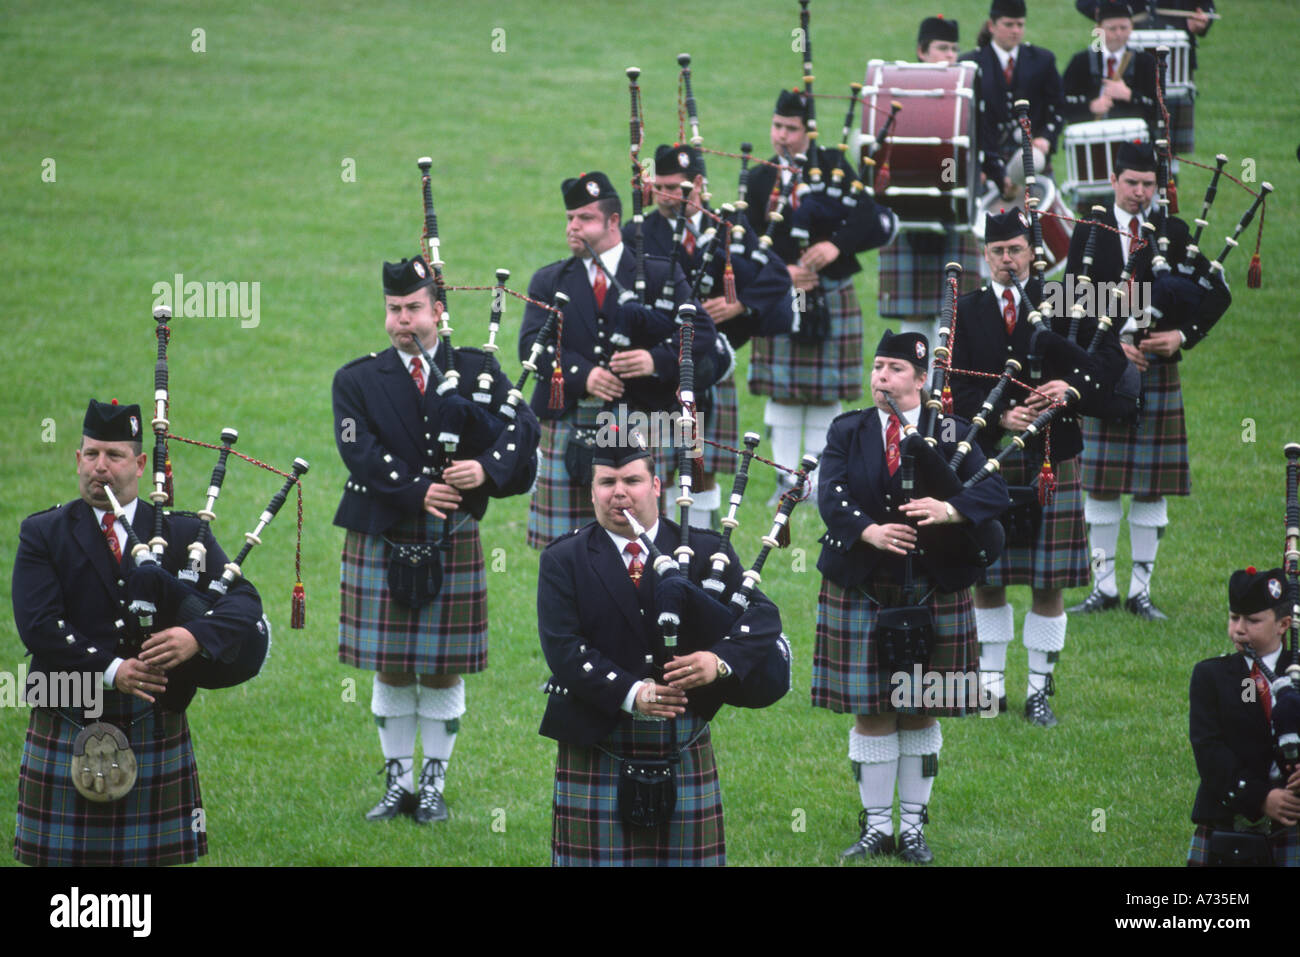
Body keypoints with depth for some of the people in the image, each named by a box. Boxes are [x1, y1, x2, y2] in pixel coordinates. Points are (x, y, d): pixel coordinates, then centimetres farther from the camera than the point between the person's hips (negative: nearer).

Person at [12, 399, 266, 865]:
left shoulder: (181, 534, 7)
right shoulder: (43, 534, 4)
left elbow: (243, 600, -3)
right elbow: (37, 624, -9)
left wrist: (197, 637, -24)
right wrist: (111, 670, -20)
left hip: (156, 735, 1)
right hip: (67, 734, -1)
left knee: (157, 854, 2)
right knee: (65, 857, 1)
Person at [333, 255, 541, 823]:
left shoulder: (476, 371, 5)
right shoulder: (357, 381, 3)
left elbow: (524, 426, -6)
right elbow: (361, 451, -11)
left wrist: (488, 469, -25)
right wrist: (418, 492, -22)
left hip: (452, 544, 0)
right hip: (380, 543, 0)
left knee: (442, 671, 4)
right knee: (392, 670, 5)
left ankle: (434, 785, 14)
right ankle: (398, 784, 15)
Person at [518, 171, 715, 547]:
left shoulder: (661, 276, 8)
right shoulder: (548, 282, 13)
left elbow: (700, 334, -2)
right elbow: (532, 343, -1)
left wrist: (657, 360, -21)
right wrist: (584, 375, -18)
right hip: (567, 427, 2)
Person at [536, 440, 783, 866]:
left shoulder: (703, 552, 5)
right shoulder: (563, 560, 2)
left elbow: (762, 616, -4)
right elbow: (563, 649, -10)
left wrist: (720, 662, -26)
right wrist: (630, 692, -24)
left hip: (684, 750, 1)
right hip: (596, 749, -1)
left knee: (687, 856, 4)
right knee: (596, 857, 0)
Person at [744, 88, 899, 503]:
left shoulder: (834, 167, 0)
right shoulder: (760, 179, 5)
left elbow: (871, 220, -9)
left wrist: (837, 244, -26)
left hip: (831, 298, -1)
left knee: (824, 396, 3)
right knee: (782, 392, 3)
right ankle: (787, 481, 11)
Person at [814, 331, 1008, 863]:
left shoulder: (951, 434, 1)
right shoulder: (847, 433, 4)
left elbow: (994, 491, -11)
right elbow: (832, 498, -10)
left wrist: (949, 509, -31)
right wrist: (869, 531, -29)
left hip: (932, 594, 0)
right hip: (860, 594, 0)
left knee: (921, 715, 7)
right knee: (871, 714, 4)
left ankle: (913, 828, 18)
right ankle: (877, 826, 14)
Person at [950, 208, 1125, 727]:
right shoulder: (967, 312, 5)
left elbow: (1109, 351, -1)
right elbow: (960, 387, -2)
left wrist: (1074, 385, -19)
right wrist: (999, 417, -19)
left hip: (1051, 462, -1)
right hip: (987, 459, 1)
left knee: (1048, 585, 2)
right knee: (987, 581, 6)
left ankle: (1039, 691, 10)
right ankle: (992, 685, 17)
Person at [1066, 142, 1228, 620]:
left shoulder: (1174, 232, 6)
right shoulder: (1090, 233, 5)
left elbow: (1217, 294, 4)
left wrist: (1182, 335, -11)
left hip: (1157, 367, 0)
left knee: (1151, 484, 1)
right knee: (1102, 482, 1)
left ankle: (1141, 589, 6)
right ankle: (1104, 586, 9)